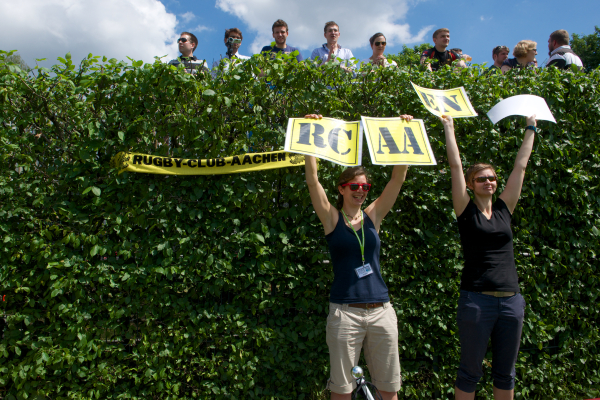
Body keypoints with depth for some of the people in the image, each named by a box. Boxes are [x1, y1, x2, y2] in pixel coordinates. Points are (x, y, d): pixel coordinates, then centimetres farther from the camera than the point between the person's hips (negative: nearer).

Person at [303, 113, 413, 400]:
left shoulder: (373, 216, 7)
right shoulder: (331, 218, 0)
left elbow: (398, 177, 1)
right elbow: (312, 180, -10)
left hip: (381, 310, 3)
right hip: (345, 312, -3)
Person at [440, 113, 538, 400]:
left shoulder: (504, 209, 9)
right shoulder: (466, 211, -2)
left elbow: (521, 165, 14)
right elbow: (455, 166, -5)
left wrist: (530, 129, 21)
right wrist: (449, 127, 0)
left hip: (511, 300, 5)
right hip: (477, 300, -4)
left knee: (505, 372, 16)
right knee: (470, 371, 6)